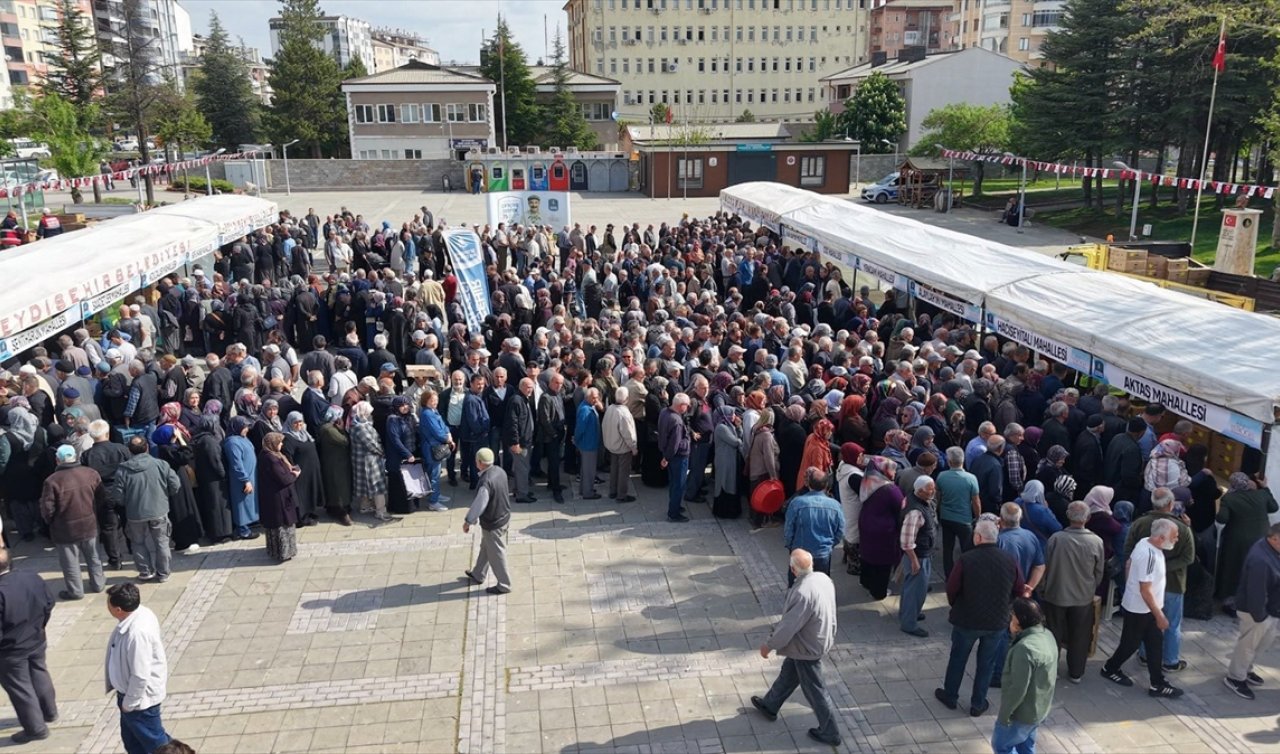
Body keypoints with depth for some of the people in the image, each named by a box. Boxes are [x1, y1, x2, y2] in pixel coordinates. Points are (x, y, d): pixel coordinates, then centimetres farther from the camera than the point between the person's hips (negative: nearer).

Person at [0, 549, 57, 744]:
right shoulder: (33, 577, -10)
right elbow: (49, 604, 3)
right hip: (37, 641, 7)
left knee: (20, 688, 12)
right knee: (40, 675, 27)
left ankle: (36, 728, 25)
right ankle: (50, 712, 46)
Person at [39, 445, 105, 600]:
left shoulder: (52, 480, -19)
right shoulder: (91, 474, -7)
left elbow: (47, 508, -14)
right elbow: (102, 498, 2)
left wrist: (50, 522, 6)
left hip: (65, 529, -4)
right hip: (89, 524, 4)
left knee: (70, 562, 12)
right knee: (93, 557, 21)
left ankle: (75, 591, 23)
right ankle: (97, 583, 34)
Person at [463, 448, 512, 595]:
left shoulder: (485, 482, -33)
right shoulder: (500, 471, -6)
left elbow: (479, 505, -27)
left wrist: (468, 521, -10)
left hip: (493, 524, -9)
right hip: (504, 516, 9)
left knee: (496, 555, 10)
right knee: (485, 548, 27)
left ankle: (504, 585, 26)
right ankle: (478, 575, 46)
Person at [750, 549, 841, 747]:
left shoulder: (802, 593, -36)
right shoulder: (823, 578, -9)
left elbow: (788, 626, -27)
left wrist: (769, 645, -12)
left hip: (808, 647, -9)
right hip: (821, 639, 9)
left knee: (814, 690, 10)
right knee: (788, 673, 26)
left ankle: (830, 733, 27)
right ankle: (770, 706, 45)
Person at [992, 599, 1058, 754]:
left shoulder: (1025, 648, -32)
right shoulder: (1047, 636, -2)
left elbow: (1018, 689, -27)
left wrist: (1003, 714, -17)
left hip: (1023, 713, -9)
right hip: (1040, 708, 9)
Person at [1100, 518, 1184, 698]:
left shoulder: (1144, 542, -4)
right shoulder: (1149, 555, -31)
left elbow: (1130, 563, 12)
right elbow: (1145, 591, -28)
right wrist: (1159, 615, -21)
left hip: (1146, 608, 8)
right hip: (1139, 609, -8)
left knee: (1155, 643, 12)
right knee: (1131, 643, 10)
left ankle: (1157, 684, 21)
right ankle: (1110, 669, 32)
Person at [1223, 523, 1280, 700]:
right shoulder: (1260, 561, -36)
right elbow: (1256, 592, -31)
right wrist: (1259, 616, -22)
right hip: (1256, 610, -10)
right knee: (1248, 645, 8)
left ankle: (1245, 669, 44)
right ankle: (1235, 678, 28)